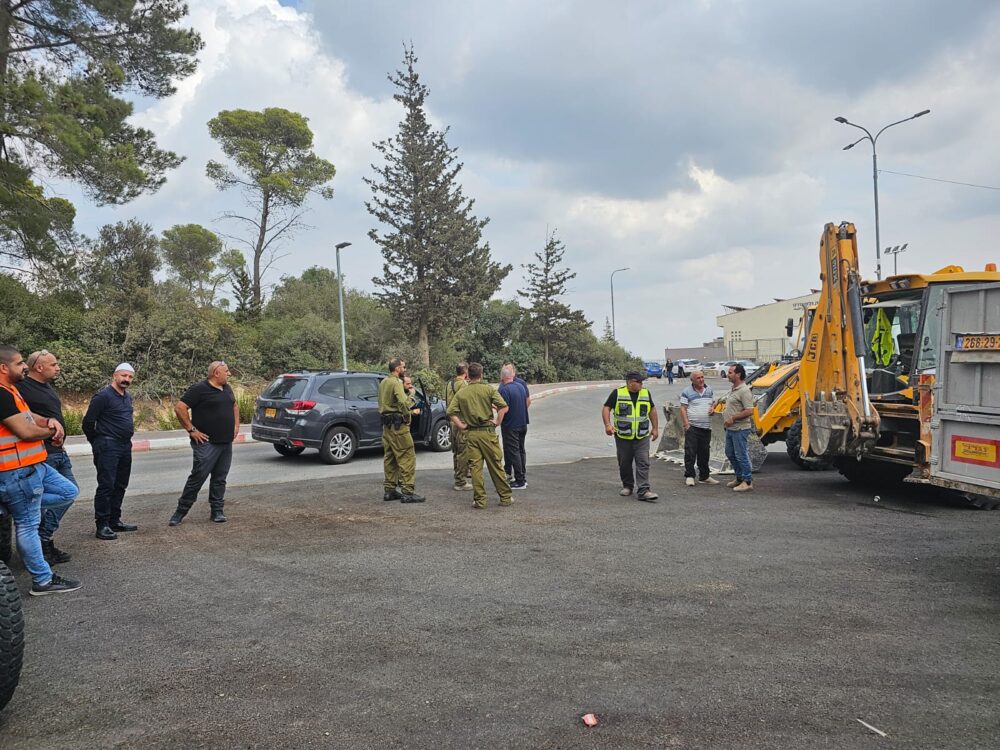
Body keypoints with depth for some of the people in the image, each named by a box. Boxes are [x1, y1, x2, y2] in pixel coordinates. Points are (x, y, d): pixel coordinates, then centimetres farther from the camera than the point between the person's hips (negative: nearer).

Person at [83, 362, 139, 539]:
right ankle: (102, 525, -3)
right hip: (108, 447, -9)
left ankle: (115, 521, 23)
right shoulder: (103, 396, -12)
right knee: (106, 485, -7)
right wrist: (97, 443, -2)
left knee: (120, 486, 13)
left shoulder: (127, 397, 14)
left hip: (125, 446, 9)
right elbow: (88, 422, -12)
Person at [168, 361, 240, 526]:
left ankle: (217, 511, 17)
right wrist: (192, 430, -15)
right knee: (197, 477, -4)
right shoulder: (199, 389, -11)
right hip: (207, 443, -7)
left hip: (226, 443, 7)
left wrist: (236, 425, 17)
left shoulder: (227, 389, 13)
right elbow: (179, 408, -15)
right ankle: (181, 511, 6)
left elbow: (235, 406, 30)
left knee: (220, 479, 10)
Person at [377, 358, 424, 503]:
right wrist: (407, 415, -13)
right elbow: (402, 402, -30)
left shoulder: (383, 382, 14)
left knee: (390, 457, 14)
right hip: (398, 425, -10)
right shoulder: (396, 383, -14)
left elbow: (384, 402, 14)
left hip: (386, 424, 10)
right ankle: (408, 492, -8)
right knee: (407, 457, -7)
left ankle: (389, 490, 19)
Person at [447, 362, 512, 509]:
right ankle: (505, 497, 14)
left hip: (471, 434, 2)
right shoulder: (489, 389, -3)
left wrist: (461, 426, 3)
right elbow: (503, 406, -14)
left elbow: (451, 412, -2)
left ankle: (479, 500, 7)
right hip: (487, 431, -2)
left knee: (475, 467, 6)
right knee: (496, 466, 6)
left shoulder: (461, 393, 4)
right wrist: (498, 422, -4)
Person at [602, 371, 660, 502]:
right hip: (622, 436, -1)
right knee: (624, 463, 8)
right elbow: (606, 408, -3)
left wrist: (655, 428, 14)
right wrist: (607, 424, -17)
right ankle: (627, 486, 26)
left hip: (642, 437, 2)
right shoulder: (618, 393, -4)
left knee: (643, 463, -7)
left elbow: (652, 410, 18)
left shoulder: (646, 393, 7)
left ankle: (644, 490, -9)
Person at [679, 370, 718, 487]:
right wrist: (686, 424, -15)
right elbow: (683, 409, -7)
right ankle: (689, 476, -1)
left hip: (706, 427, 5)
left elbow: (713, 402, 24)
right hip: (692, 427, -5)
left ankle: (704, 476, 20)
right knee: (690, 452, -7)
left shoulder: (709, 390, 13)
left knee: (704, 453, 11)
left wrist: (712, 408, 0)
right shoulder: (687, 392, -4)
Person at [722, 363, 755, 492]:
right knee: (730, 454, 17)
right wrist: (725, 417, 11)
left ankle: (747, 482, 5)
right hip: (730, 428, 10)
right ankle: (739, 478, 30)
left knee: (741, 455, -4)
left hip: (740, 429, -10)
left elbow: (749, 411, -24)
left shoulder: (744, 390, -18)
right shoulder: (732, 389, 13)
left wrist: (733, 418, -22)